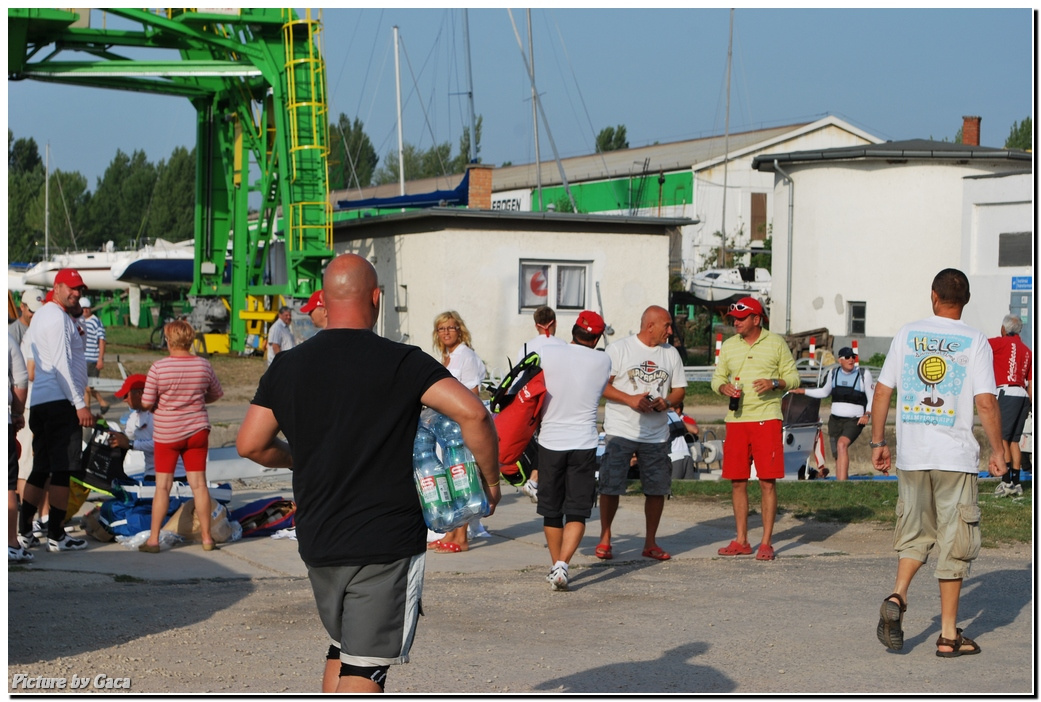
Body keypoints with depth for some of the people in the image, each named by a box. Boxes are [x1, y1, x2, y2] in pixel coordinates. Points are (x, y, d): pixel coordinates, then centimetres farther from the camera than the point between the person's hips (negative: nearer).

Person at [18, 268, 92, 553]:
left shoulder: (43, 315, 20)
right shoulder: (58, 318, -10)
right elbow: (61, 364, -17)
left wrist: (76, 334, 14)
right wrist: (80, 404, -18)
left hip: (40, 402, 10)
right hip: (59, 401, -10)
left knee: (41, 469, 13)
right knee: (62, 470, -5)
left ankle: (24, 531, 13)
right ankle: (56, 536, -2)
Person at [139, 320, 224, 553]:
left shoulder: (158, 368, -14)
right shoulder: (203, 366, -3)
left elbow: (146, 403, -12)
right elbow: (217, 394, 11)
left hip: (166, 434, -2)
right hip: (197, 431, 2)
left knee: (163, 487, 3)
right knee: (199, 484, 7)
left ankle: (153, 539, 5)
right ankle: (206, 538, 11)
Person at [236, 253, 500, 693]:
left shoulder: (287, 366, 4)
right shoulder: (401, 363, -9)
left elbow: (250, 444, 6)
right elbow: (472, 412, -21)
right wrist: (490, 479, -5)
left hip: (317, 541, 5)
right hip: (388, 542, -5)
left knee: (342, 649, 23)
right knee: (364, 667, -2)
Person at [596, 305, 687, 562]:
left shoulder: (671, 353, 12)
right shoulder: (618, 349, -2)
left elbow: (680, 389, 15)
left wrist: (666, 401, -7)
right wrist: (630, 399, -17)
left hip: (656, 434, 4)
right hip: (620, 432, -4)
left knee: (657, 488, 3)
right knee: (610, 486, -4)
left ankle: (650, 543, 16)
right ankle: (604, 539, 9)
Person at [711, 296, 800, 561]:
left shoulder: (776, 343, 3)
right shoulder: (729, 346, 12)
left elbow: (793, 377, 5)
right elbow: (717, 378, 17)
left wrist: (774, 383, -14)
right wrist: (723, 387, -5)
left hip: (767, 419, -4)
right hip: (736, 419, 4)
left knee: (767, 482, -5)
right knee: (737, 481, 5)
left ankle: (766, 543, 0)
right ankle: (741, 541, 14)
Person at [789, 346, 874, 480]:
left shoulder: (864, 374, -3)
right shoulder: (833, 374, 9)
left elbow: (872, 398, -1)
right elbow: (824, 392, 25)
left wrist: (867, 414, -18)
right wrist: (802, 391, 20)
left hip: (854, 422, -5)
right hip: (835, 420, 5)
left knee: (842, 444, -31)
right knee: (838, 458, 4)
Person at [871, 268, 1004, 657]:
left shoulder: (907, 334, 5)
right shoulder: (975, 342, -3)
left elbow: (882, 392, 4)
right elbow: (986, 404, -10)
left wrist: (878, 442, 12)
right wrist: (997, 451, 1)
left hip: (911, 454, 3)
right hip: (956, 456, -3)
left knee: (914, 533, 17)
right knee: (953, 542, 5)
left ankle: (896, 597, -7)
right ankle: (949, 635, 8)